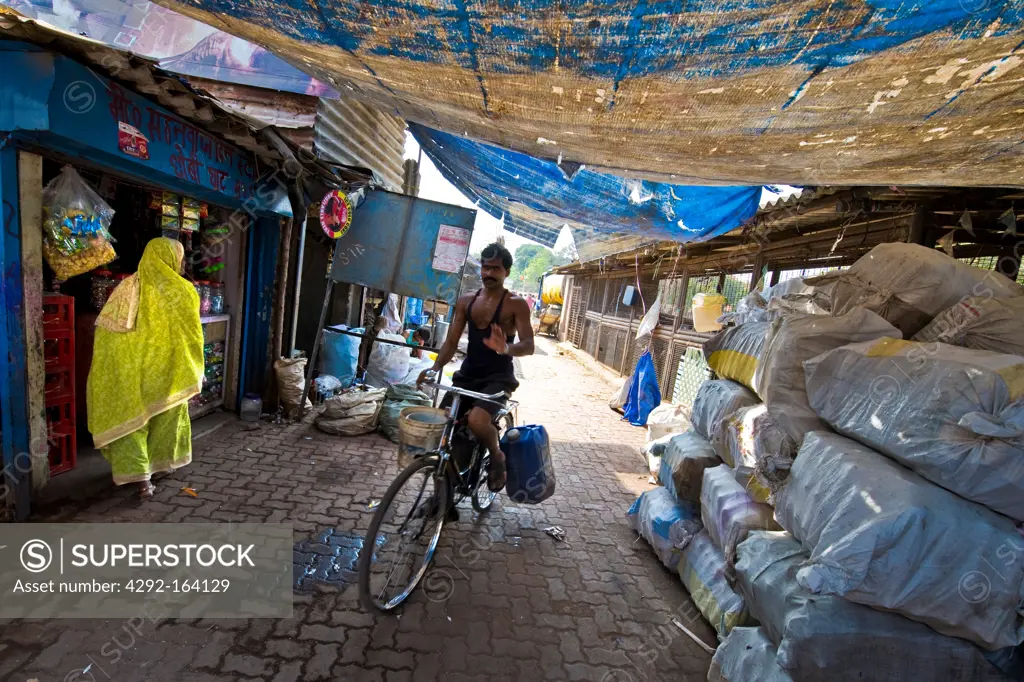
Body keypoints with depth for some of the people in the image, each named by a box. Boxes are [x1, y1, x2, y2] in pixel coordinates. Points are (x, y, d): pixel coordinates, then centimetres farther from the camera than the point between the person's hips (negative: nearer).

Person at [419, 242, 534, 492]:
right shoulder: (465, 302, 7)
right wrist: (435, 368, -14)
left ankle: (496, 457, 3)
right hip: (467, 375, 5)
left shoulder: (516, 304, -6)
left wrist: (506, 348, -38)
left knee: (477, 420, -29)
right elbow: (451, 342, 4)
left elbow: (529, 345, -15)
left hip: (498, 378, -5)